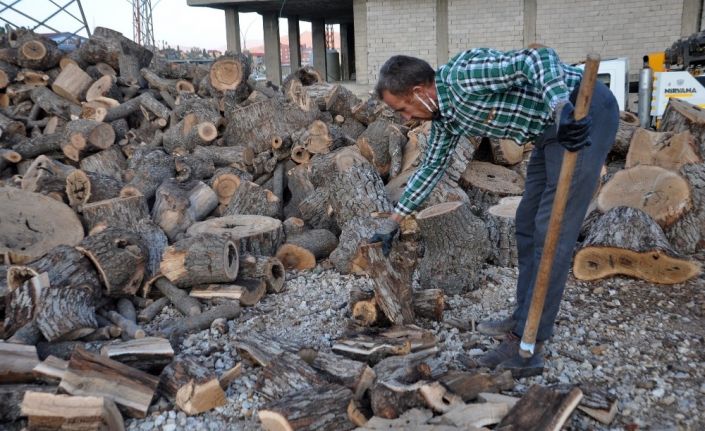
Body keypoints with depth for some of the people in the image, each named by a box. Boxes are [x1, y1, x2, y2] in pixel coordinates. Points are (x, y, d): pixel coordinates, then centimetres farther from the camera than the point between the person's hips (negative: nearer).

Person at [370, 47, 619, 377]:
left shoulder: (462, 75, -19)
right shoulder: (444, 116, 10)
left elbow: (538, 58, -25)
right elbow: (431, 168, 22)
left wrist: (562, 108, -40)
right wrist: (394, 221, 27)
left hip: (583, 115, -10)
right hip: (552, 129, 10)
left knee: (552, 232, -11)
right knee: (528, 224, 13)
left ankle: (525, 349, -8)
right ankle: (524, 320, 25)